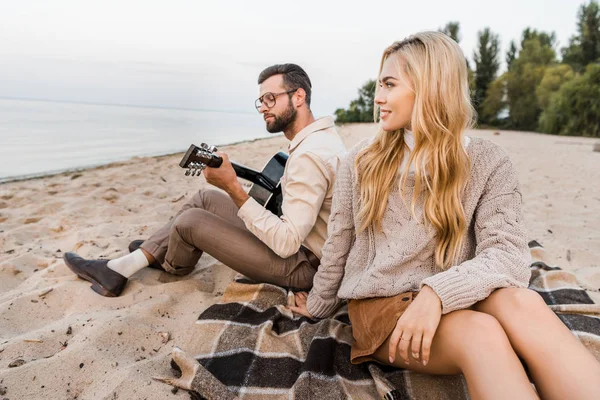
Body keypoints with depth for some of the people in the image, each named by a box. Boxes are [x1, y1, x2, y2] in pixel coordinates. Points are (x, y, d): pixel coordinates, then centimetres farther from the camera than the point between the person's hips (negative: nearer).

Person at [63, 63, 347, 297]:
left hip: (302, 266, -10)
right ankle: (120, 268, 16)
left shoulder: (309, 155, -27)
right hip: (299, 243, 10)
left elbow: (287, 243, -30)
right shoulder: (322, 135, 6)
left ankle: (173, 267, 27)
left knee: (190, 221, -10)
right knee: (206, 198, 7)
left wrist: (233, 188, -29)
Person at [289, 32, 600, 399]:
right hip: (378, 304, 0)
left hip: (445, 304, 1)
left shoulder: (488, 163, -2)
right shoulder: (363, 160, 2)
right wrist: (320, 306, 19)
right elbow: (338, 243, 9)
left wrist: (437, 292, -32)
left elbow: (509, 253, -15)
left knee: (521, 303, -33)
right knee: (482, 333, -31)